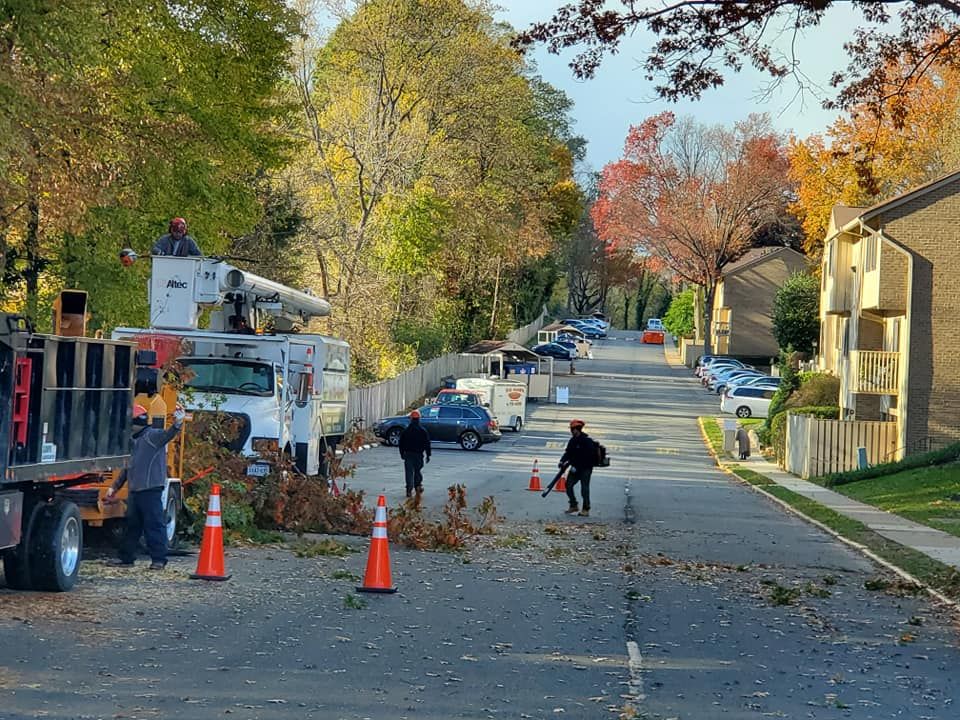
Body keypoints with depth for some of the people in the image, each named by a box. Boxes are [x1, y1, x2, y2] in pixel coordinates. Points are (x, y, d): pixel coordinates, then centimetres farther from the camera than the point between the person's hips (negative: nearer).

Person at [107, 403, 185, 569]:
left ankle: (159, 559, -3)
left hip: (151, 490, -9)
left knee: (154, 524, -6)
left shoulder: (153, 436, -6)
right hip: (134, 491, 9)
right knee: (131, 524, 15)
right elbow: (127, 468, 29)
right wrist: (114, 487, 29)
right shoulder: (132, 441, 21)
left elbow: (167, 434, -28)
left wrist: (178, 423, -49)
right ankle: (126, 557, 24)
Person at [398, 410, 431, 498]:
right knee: (418, 471, 16)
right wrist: (428, 455, 5)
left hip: (408, 454, 0)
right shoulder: (423, 431, -3)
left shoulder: (405, 430, -1)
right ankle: (418, 485, 6)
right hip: (419, 454, 0)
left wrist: (402, 453, 16)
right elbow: (427, 443, -2)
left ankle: (409, 490, -6)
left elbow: (401, 443, 5)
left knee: (409, 472, 1)